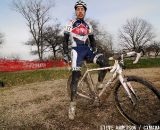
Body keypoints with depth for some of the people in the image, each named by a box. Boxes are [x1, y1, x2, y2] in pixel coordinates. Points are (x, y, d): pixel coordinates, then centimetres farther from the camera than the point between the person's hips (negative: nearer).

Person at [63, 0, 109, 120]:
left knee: (104, 63, -19)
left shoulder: (88, 25, 17)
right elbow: (65, 39, 1)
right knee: (76, 76, -15)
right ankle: (72, 105, -8)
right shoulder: (71, 24, 5)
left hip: (87, 50, 4)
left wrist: (95, 51, 5)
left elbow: (92, 39, 19)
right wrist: (66, 53, -8)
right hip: (77, 50, -4)